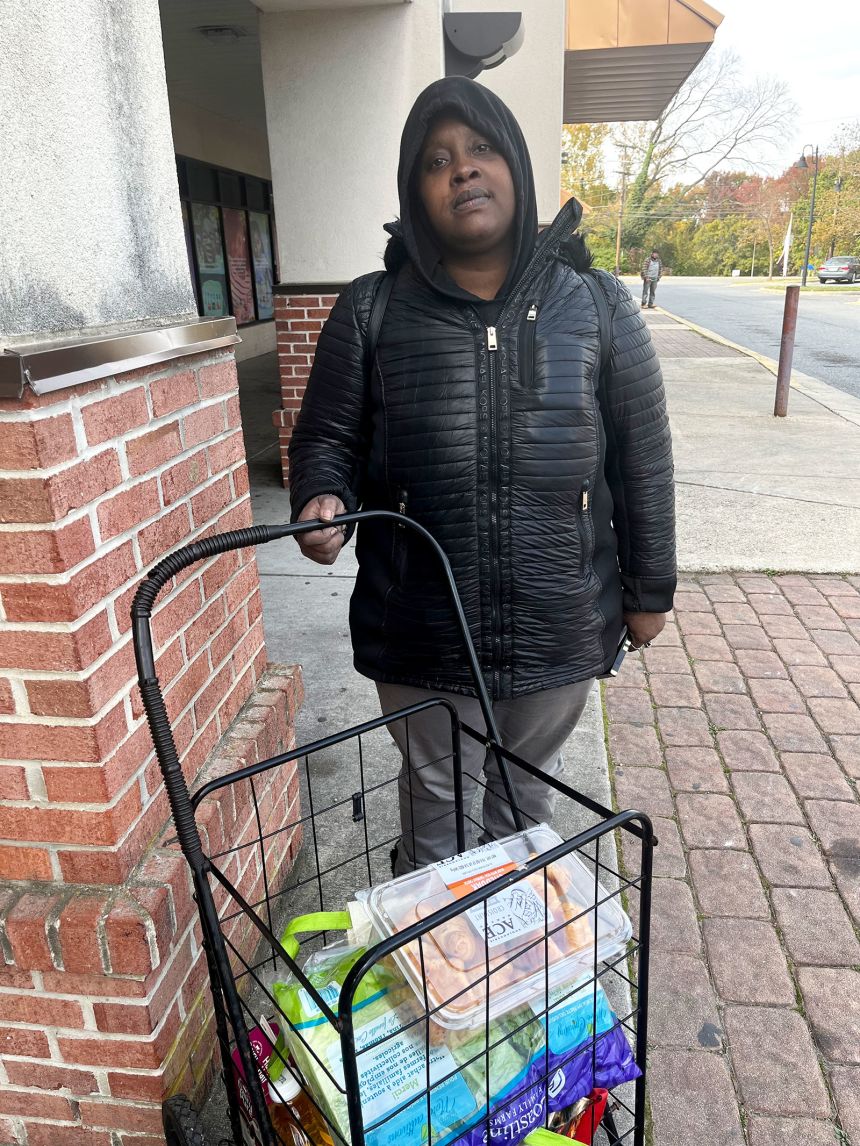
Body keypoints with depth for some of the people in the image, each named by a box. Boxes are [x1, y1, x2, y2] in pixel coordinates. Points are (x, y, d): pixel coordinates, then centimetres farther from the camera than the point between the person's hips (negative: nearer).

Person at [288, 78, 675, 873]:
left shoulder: (598, 307, -2)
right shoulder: (370, 312, -4)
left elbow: (643, 461, 2)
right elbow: (326, 439, 2)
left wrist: (649, 589, 5)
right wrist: (325, 502, -20)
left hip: (560, 628, 1)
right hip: (421, 631, -1)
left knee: (531, 792, 23)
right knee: (433, 795, 19)